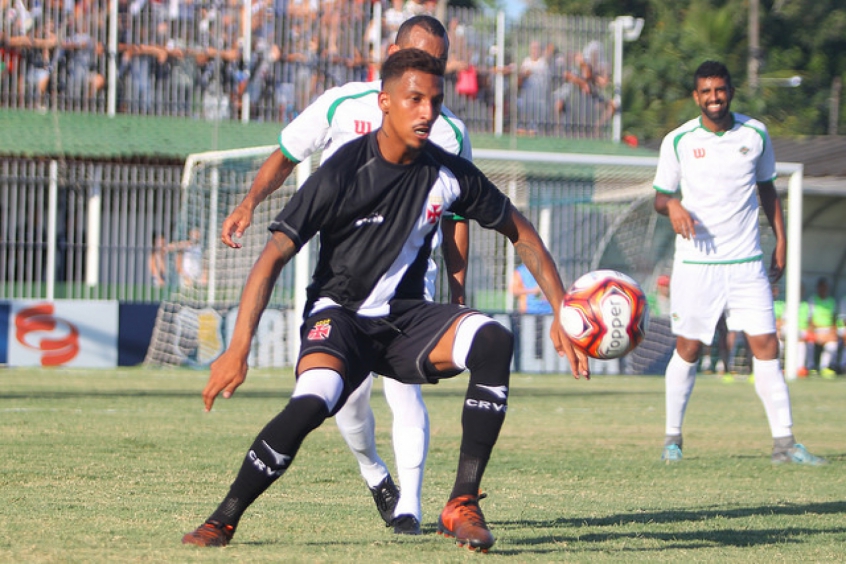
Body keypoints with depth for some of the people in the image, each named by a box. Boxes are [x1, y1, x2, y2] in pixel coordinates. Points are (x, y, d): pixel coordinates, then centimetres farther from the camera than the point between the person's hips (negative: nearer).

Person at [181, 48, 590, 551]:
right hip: (339, 314, -4)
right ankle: (223, 521, -14)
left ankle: (463, 504, -20)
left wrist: (561, 312, 4)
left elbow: (521, 233, 11)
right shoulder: (346, 171, -15)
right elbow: (276, 253, -16)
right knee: (312, 402, -34)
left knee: (494, 340, -26)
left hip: (406, 319, 4)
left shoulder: (450, 174, -4)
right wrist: (239, 348, -24)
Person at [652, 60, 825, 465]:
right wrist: (672, 207, -17)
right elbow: (661, 195, 6)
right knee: (688, 349, 4)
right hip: (695, 262, -1)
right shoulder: (678, 141, -2)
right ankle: (673, 438, 18)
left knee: (766, 346, -5)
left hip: (746, 262, 1)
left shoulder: (755, 134, 3)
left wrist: (781, 240, 10)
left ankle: (784, 442, -4)